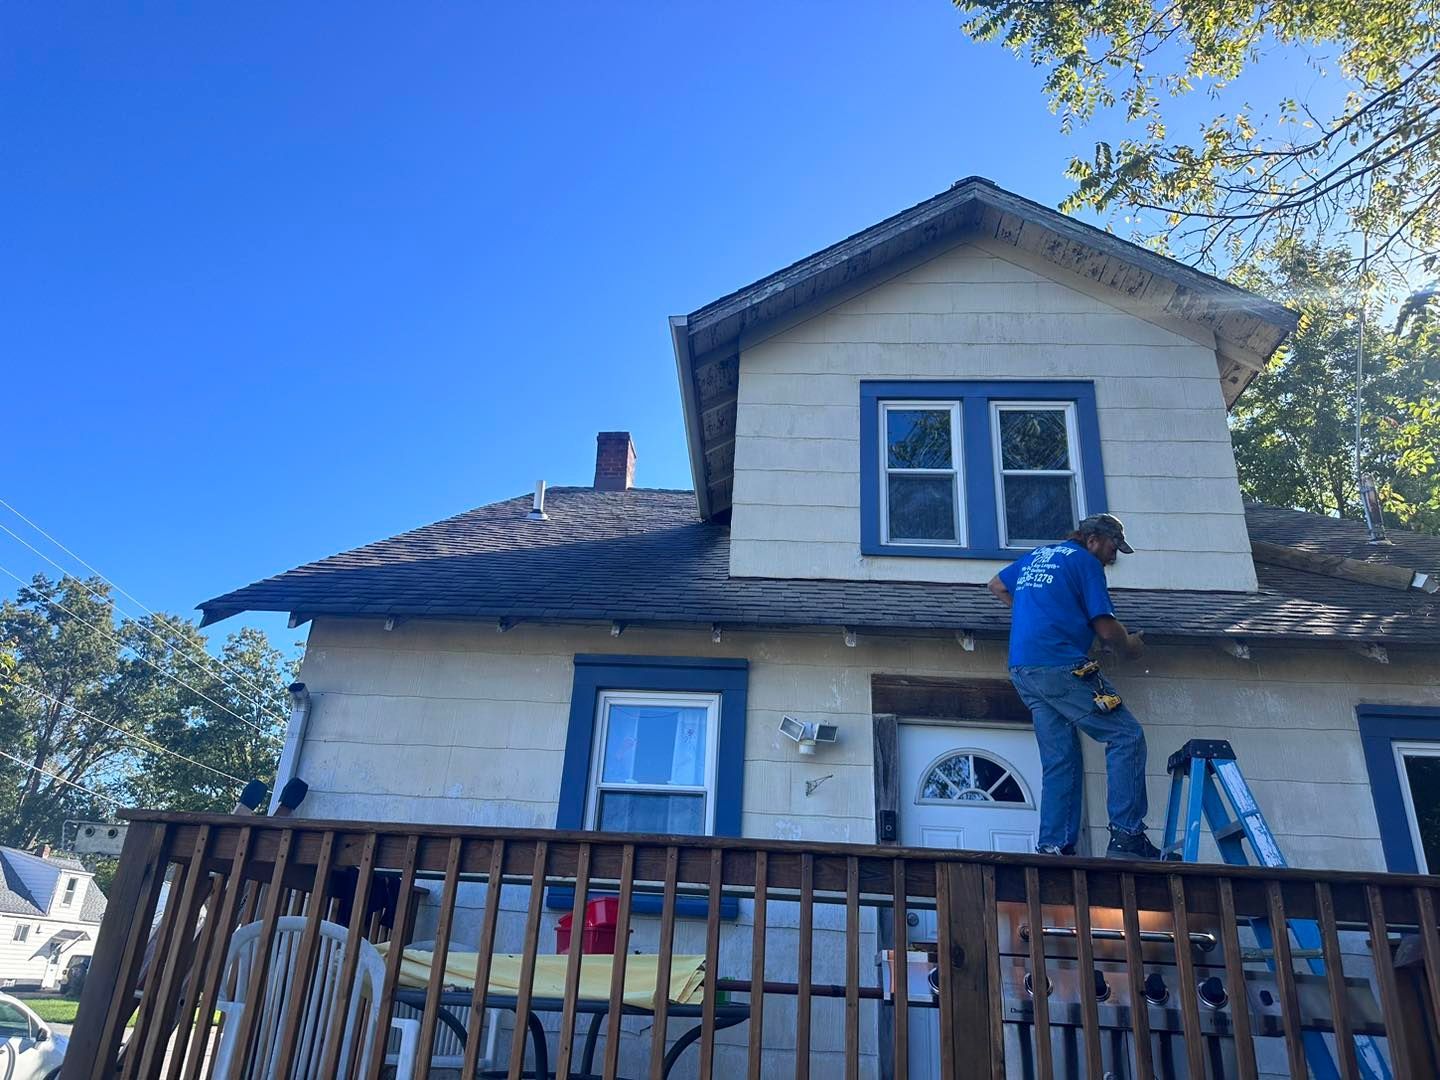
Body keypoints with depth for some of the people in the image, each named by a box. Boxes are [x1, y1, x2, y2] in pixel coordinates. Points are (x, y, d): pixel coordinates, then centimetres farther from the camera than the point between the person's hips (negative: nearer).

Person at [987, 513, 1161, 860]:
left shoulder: (1036, 556, 24)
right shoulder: (1085, 562, 1)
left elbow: (997, 586, 38)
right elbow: (1106, 629, -4)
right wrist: (1130, 646, 15)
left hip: (1023, 671, 8)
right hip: (1060, 666, -8)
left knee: (1060, 763, 9)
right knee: (1127, 736, -4)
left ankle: (1053, 848, 6)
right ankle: (1126, 836, -9)